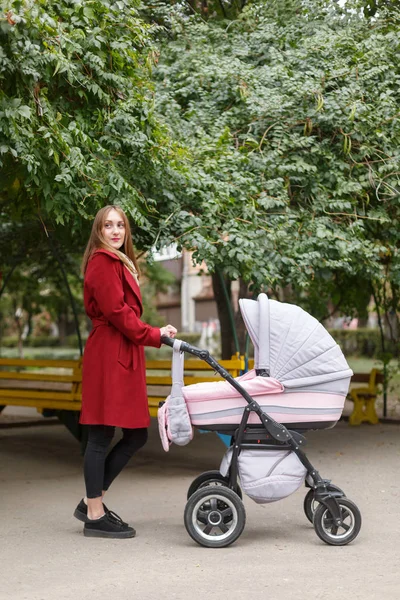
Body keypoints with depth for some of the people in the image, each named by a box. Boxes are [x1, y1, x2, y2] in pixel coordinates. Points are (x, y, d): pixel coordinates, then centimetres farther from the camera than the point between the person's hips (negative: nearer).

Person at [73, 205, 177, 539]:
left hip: (124, 357, 10)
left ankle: (92, 502, 18)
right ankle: (95, 515, 3)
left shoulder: (120, 263, 25)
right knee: (101, 435, -4)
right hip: (110, 356, -10)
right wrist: (152, 335, -8)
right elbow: (115, 311, -15)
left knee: (136, 435, 9)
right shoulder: (103, 262, -6)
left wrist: (152, 335, 7)